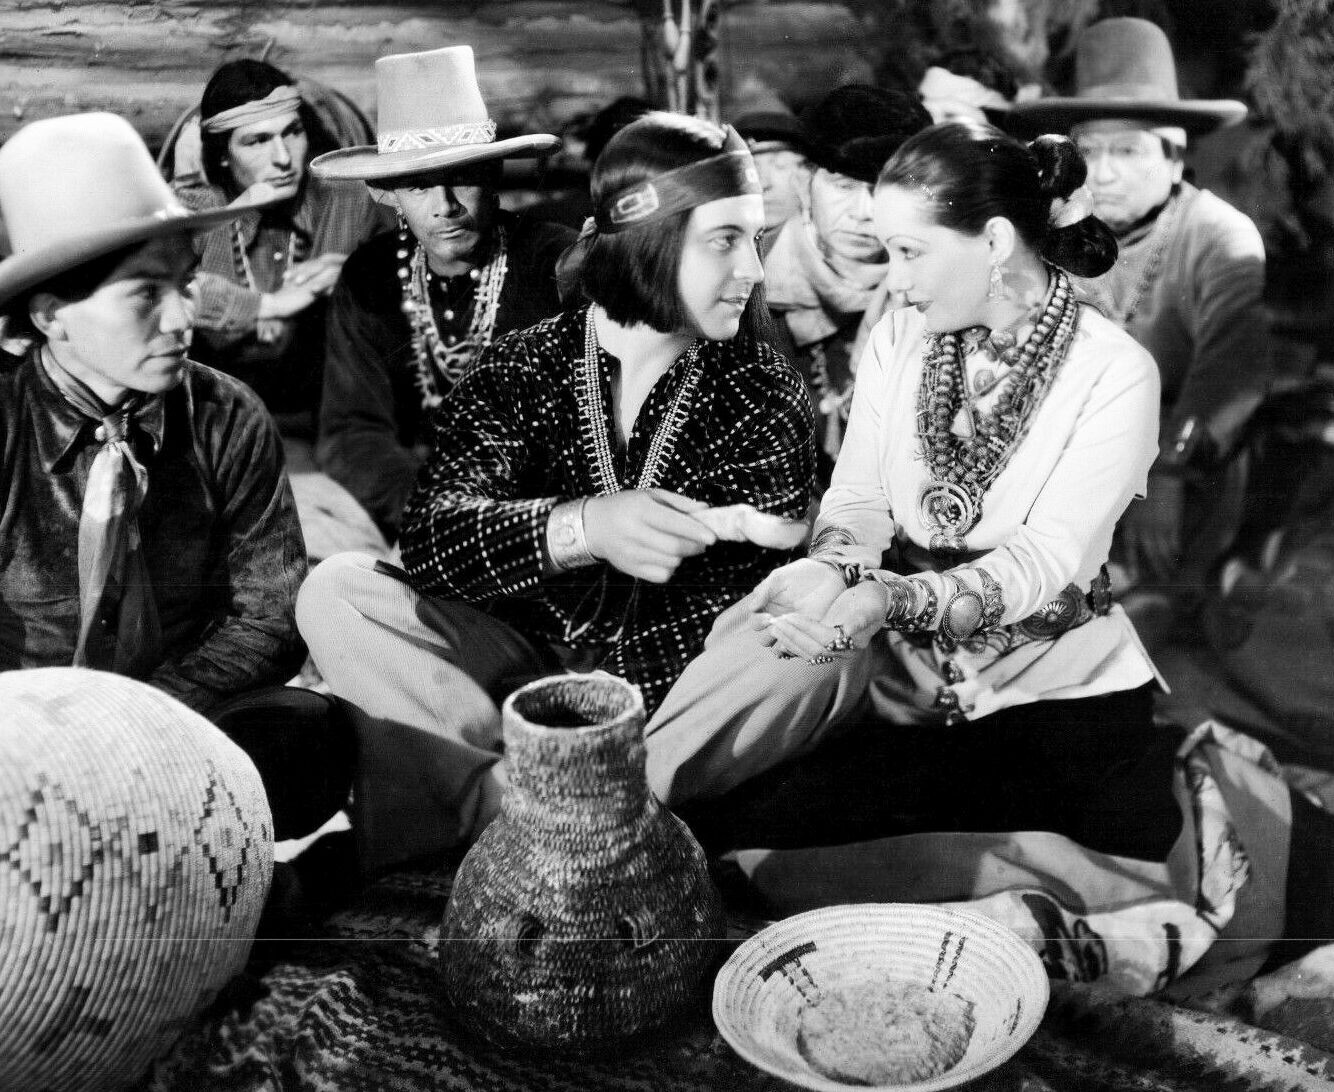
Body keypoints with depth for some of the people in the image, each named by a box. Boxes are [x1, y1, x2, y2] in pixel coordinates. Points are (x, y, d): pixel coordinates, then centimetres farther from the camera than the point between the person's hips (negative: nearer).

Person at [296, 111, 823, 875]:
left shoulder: (766, 390, 1)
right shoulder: (525, 368, 1)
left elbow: (769, 588, -9)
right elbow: (431, 536, -13)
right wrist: (581, 529, -32)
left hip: (675, 687, 0)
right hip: (527, 662, 1)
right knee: (335, 593, -16)